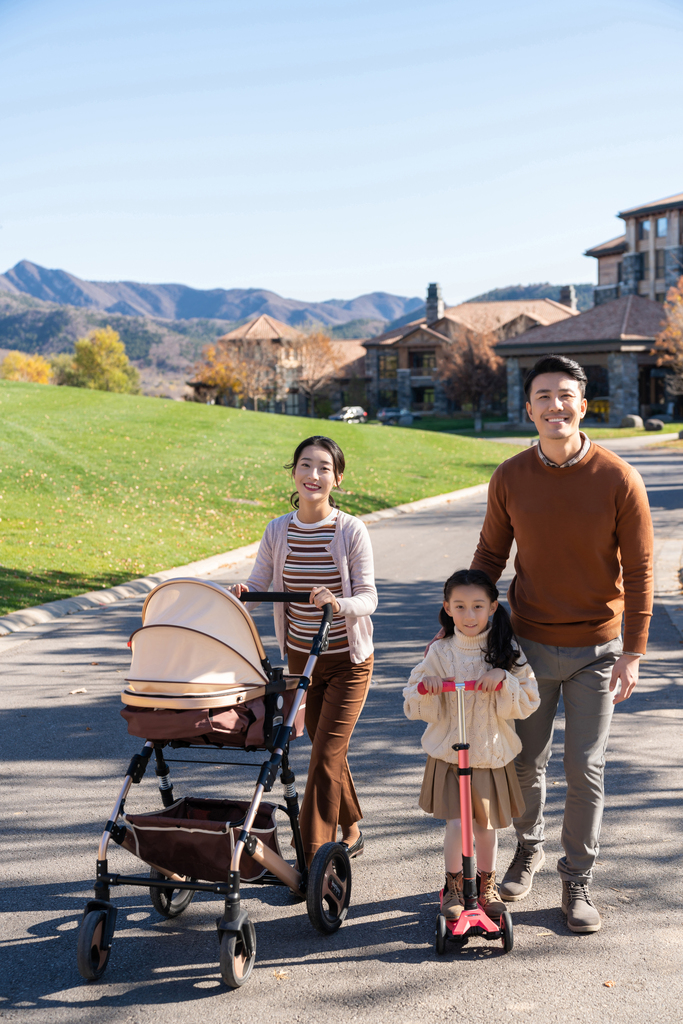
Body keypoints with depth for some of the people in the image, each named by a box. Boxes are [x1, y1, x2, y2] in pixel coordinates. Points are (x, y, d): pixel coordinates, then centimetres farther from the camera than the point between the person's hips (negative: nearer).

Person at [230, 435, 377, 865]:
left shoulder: (352, 531, -13)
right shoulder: (279, 531, -1)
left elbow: (368, 598, -14)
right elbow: (256, 584, -1)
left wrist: (339, 604, -35)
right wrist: (240, 592, -23)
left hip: (348, 659, -4)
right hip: (301, 656, 4)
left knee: (326, 754, -8)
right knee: (328, 751, 17)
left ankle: (314, 858, -1)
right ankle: (351, 828, 38)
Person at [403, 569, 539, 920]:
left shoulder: (506, 651, -2)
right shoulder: (440, 652, -3)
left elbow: (528, 702, -5)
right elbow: (414, 706, 0)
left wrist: (504, 679, -21)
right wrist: (425, 687, -21)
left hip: (493, 754, 1)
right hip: (449, 753, -1)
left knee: (486, 825, 10)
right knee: (456, 824, -8)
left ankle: (487, 884, 34)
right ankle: (453, 886, 17)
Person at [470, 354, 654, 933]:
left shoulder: (618, 479, -12)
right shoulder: (510, 479, -5)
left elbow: (638, 571, -7)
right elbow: (490, 554, 7)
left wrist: (632, 652, -9)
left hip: (596, 649, -2)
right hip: (529, 645, 2)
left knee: (585, 770, 4)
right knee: (526, 762, 13)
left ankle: (578, 881, 23)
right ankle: (529, 850, 40)